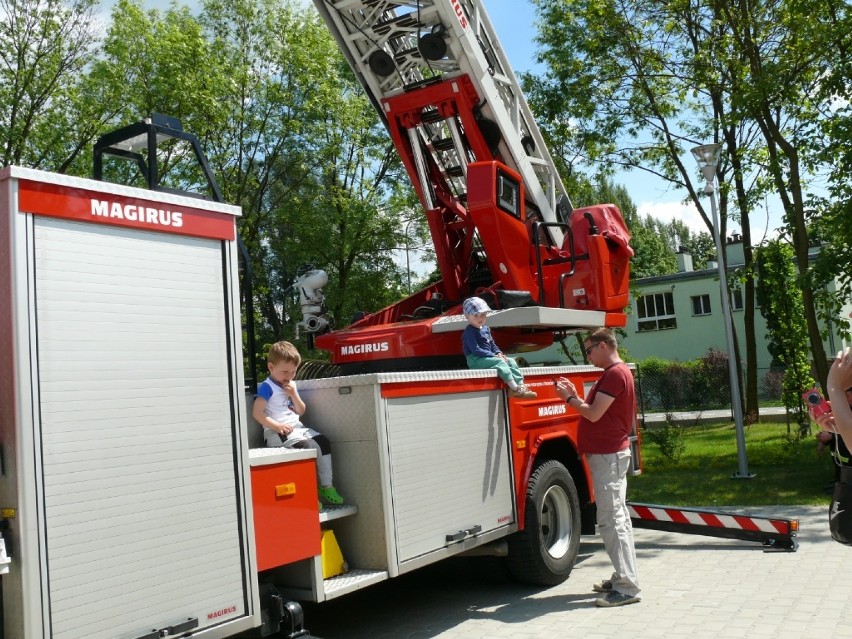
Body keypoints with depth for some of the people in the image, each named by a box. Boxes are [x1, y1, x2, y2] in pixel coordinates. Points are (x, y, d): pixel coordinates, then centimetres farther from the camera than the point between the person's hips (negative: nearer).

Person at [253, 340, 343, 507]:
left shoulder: (291, 386, 17)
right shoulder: (267, 387, -8)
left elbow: (301, 411, 17)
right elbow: (257, 413, -16)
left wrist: (294, 394, 0)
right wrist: (277, 426, -23)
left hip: (297, 428, 8)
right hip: (277, 434, -8)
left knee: (323, 442, -8)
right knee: (307, 447, -29)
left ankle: (327, 486, -3)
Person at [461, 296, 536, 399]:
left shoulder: (486, 329, 16)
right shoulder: (469, 332, -12)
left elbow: (492, 344, 23)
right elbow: (475, 350, -20)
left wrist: (499, 353, 1)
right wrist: (494, 356, -21)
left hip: (488, 358, 9)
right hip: (476, 360, -9)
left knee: (511, 361, -2)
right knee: (500, 362, -27)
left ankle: (520, 386, -13)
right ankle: (514, 389, -31)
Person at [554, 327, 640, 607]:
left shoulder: (615, 374, -17)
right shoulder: (615, 372, 16)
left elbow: (594, 414, -20)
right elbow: (595, 410, 16)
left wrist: (570, 398, -6)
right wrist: (575, 395, 7)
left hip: (608, 456, -11)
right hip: (609, 453, 11)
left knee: (611, 521, -9)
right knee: (617, 518, 15)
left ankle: (628, 587, -7)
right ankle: (623, 577, 23)